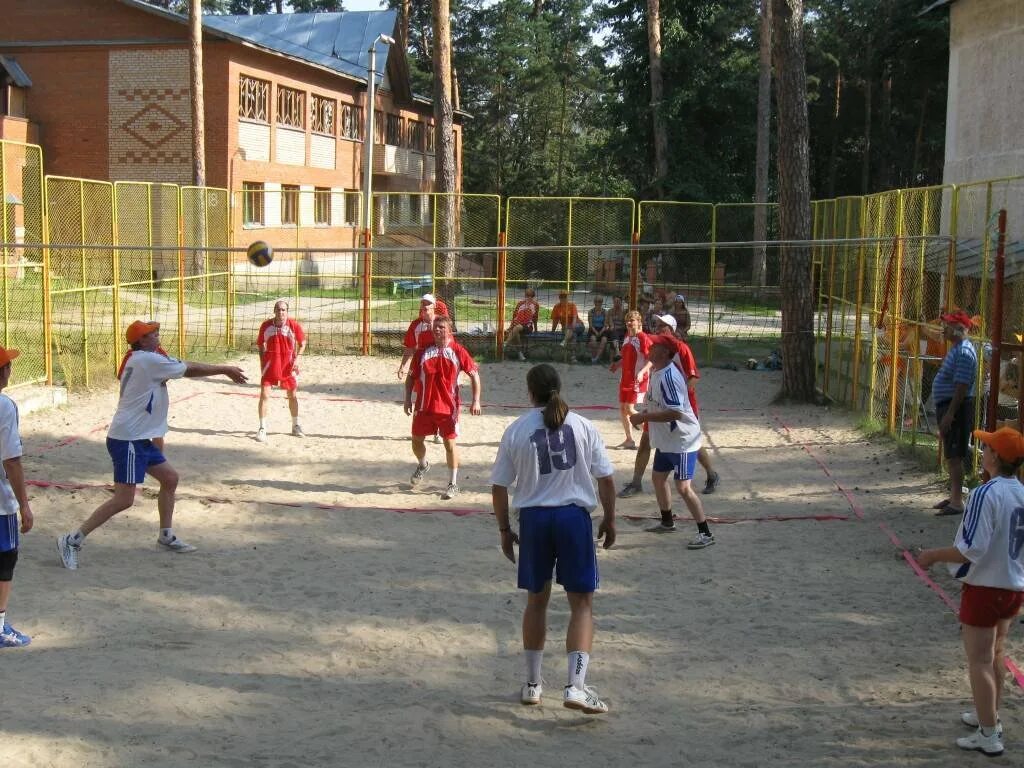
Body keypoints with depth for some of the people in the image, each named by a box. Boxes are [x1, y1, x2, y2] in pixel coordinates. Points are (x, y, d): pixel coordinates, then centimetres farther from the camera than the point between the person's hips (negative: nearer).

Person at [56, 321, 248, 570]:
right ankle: (72, 540, -10)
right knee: (124, 499, -13)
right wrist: (226, 370, 3)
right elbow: (191, 370, -8)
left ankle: (166, 535, 28)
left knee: (170, 478, 18)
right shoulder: (148, 360, -13)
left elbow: (185, 369, 16)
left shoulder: (142, 361, 17)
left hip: (139, 439, 11)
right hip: (127, 440, -11)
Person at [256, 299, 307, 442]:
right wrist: (262, 364, -1)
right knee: (264, 395, -10)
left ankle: (296, 426, 31)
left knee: (293, 395, 13)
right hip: (270, 365, -1)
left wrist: (297, 358, -11)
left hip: (288, 365, 1)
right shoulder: (266, 325, -8)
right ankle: (262, 429, -2)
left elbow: (302, 343, 3)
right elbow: (261, 346, 5)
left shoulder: (294, 325, -10)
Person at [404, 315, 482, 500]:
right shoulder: (424, 351, 2)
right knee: (416, 440, 12)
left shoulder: (457, 351, -6)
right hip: (424, 406, 3)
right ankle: (422, 465, 44)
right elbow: (411, 376, 10)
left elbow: (474, 375, -3)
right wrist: (408, 399, 3)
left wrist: (476, 400, -10)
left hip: (448, 407, -3)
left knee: (450, 443, -1)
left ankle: (453, 484, 9)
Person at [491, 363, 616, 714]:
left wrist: (504, 529, 13)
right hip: (574, 516, -1)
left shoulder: (516, 430, 0)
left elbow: (499, 486, 2)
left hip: (534, 517, 1)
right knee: (582, 603, 5)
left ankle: (532, 684, 25)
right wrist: (609, 520, 14)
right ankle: (576, 685, -8)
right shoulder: (582, 426, 0)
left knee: (536, 600, 17)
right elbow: (606, 479, 1)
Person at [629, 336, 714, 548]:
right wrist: (644, 415, 6)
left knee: (683, 487, -14)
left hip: (683, 440, -11)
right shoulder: (655, 372, 7)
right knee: (658, 477, 23)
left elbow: (674, 413, -31)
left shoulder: (669, 376, -24)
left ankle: (705, 533, -7)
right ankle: (667, 522, 41)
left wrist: (643, 417, -25)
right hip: (665, 439, 11)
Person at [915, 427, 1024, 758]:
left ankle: (988, 736, 9)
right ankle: (990, 716, 38)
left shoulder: (986, 494, -24)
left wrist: (934, 555, -11)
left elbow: (971, 549, -25)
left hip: (985, 588, -7)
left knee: (979, 662, 4)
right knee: (995, 656, 24)